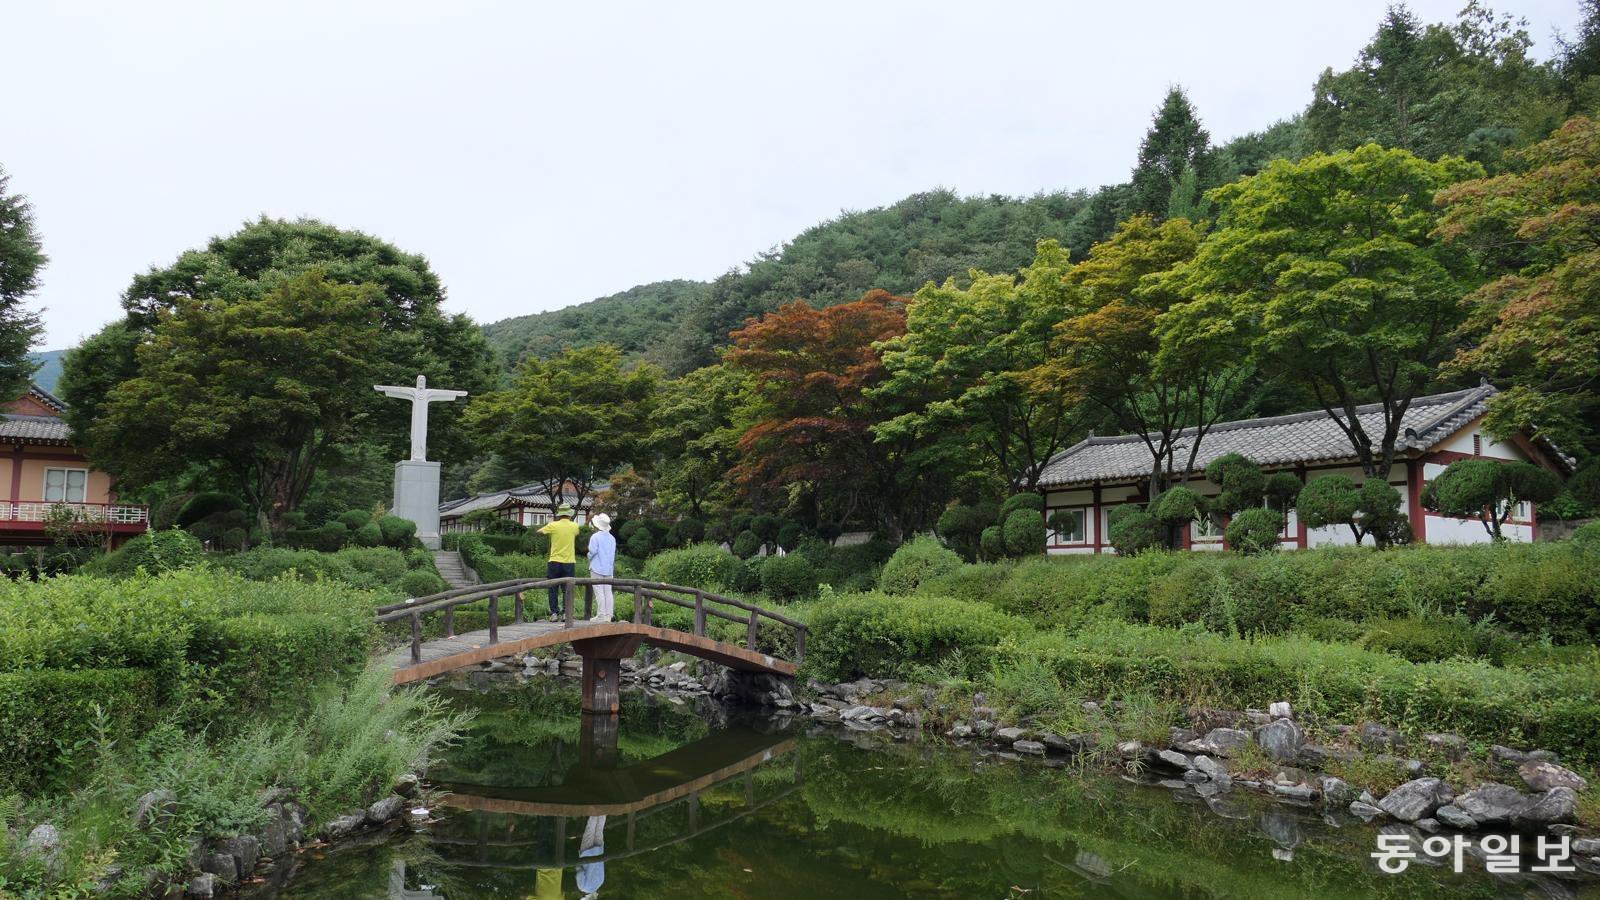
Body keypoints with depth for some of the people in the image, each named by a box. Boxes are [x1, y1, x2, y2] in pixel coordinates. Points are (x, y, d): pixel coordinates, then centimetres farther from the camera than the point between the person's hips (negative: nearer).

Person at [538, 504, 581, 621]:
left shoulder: (553, 526, -6)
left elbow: (539, 531, 9)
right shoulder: (574, 526, -2)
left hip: (555, 562, -1)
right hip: (569, 563, 1)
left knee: (553, 589, 6)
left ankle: (554, 613, 3)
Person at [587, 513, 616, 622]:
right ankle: (608, 615, 5)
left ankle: (601, 615, -7)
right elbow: (614, 554, 12)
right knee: (608, 592, 6)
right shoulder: (612, 538, 10)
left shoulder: (595, 537, -10)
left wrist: (589, 556, 5)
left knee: (599, 592, -5)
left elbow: (592, 551, -15)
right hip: (609, 568, 6)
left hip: (597, 568, -6)